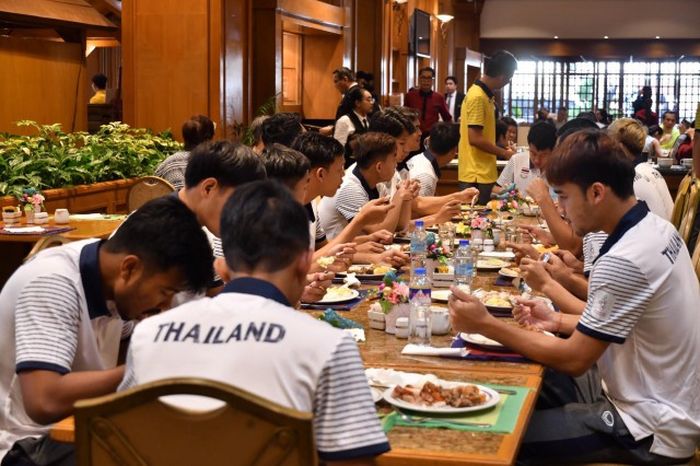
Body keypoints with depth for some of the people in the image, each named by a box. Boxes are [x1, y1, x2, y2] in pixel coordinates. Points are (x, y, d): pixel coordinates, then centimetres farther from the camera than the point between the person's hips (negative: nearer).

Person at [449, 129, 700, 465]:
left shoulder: (623, 261, -27)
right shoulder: (657, 228, 1)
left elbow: (574, 360, -19)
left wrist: (485, 324, -15)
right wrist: (559, 321, 7)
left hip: (653, 433, -9)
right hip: (669, 401, 9)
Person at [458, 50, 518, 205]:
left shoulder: (483, 94, 13)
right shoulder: (478, 97, -17)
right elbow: (475, 139, -20)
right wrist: (504, 153, -11)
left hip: (483, 173, 9)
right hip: (477, 176, -9)